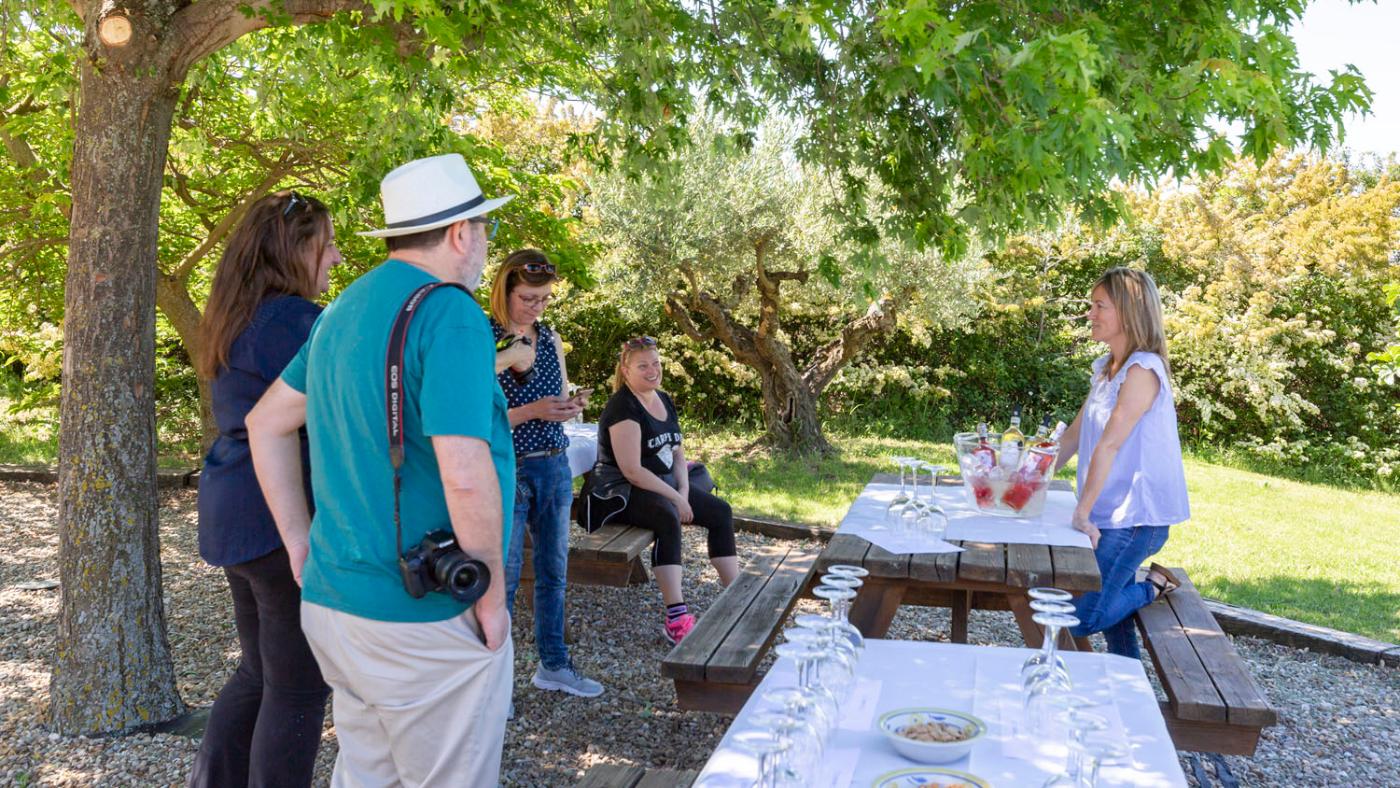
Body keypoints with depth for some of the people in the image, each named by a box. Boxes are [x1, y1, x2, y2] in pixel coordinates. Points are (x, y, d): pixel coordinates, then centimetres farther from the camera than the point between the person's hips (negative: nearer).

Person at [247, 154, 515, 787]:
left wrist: (300, 543, 18)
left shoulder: (344, 309, 10)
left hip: (332, 597, 8)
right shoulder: (449, 314, -18)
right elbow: (465, 476, -26)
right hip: (427, 617, -8)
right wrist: (493, 594, -13)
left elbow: (266, 425, 17)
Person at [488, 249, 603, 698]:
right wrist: (533, 411, -25)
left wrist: (572, 406, -5)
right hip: (508, 471, -6)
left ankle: (553, 665, 30)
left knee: (553, 571, 15)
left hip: (555, 467, 7)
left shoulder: (551, 339, 8)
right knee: (503, 577, 3)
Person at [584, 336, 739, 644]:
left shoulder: (663, 400, 11)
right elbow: (631, 470, -23)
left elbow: (677, 452, 14)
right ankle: (675, 618, -38)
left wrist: (684, 490, -5)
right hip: (622, 491, -10)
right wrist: (675, 497, -20)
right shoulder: (623, 407, -17)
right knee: (669, 517, -37)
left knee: (721, 512, 1)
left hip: (663, 484, 10)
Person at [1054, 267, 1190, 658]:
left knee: (1079, 619, -11)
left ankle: (1152, 585, 9)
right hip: (1112, 515, 9)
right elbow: (1074, 436, 15)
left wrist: (1082, 513, -23)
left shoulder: (1143, 370, -16)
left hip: (1136, 517, -9)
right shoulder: (1105, 368, 12)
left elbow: (1109, 444, -21)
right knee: (1111, 610, 15)